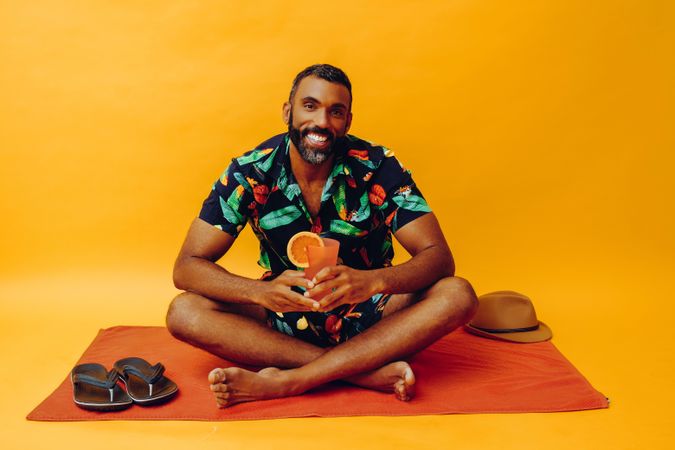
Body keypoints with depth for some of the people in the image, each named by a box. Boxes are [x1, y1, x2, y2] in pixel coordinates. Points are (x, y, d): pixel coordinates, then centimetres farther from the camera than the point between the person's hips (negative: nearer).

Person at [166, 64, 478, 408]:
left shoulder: (378, 169, -15)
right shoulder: (249, 173, -13)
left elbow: (439, 257, -18)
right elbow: (186, 267, -15)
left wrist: (374, 281, -40)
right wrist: (260, 292, -36)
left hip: (368, 315, 0)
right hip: (285, 315, 1)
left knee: (457, 296, -26)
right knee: (183, 312, -23)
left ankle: (285, 382, -30)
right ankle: (370, 371, -28)